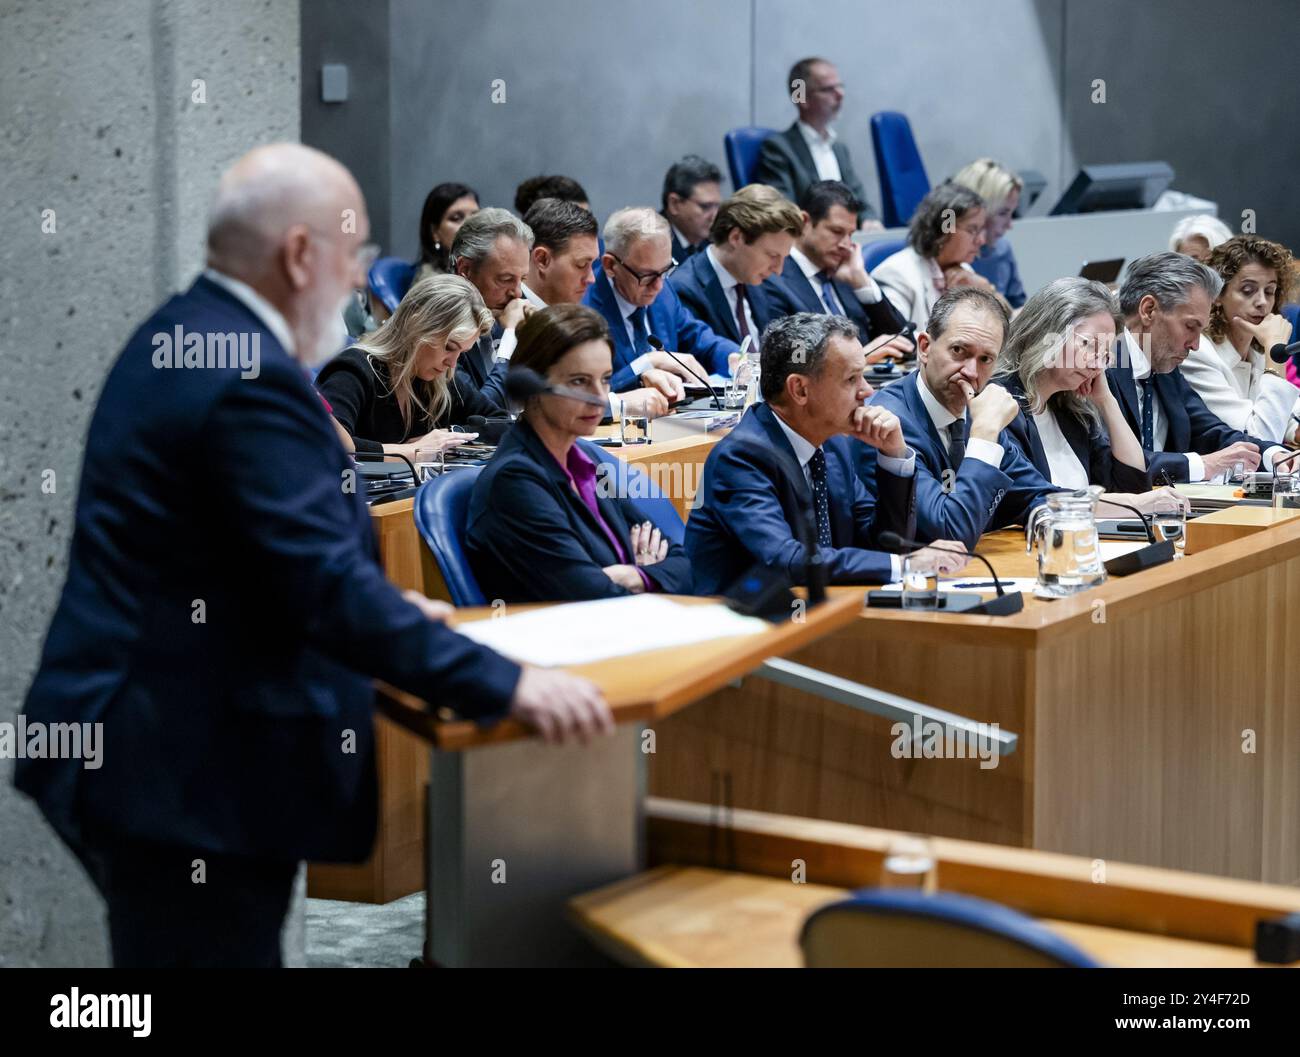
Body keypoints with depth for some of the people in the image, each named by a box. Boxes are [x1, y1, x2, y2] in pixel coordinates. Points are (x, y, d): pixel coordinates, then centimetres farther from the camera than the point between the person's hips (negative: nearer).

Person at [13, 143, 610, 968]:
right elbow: (329, 587, -26)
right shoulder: (251, 381, -21)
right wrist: (507, 688, -22)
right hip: (191, 773, -11)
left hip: (154, 749, 11)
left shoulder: (174, 343, 12)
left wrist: (380, 609, 30)